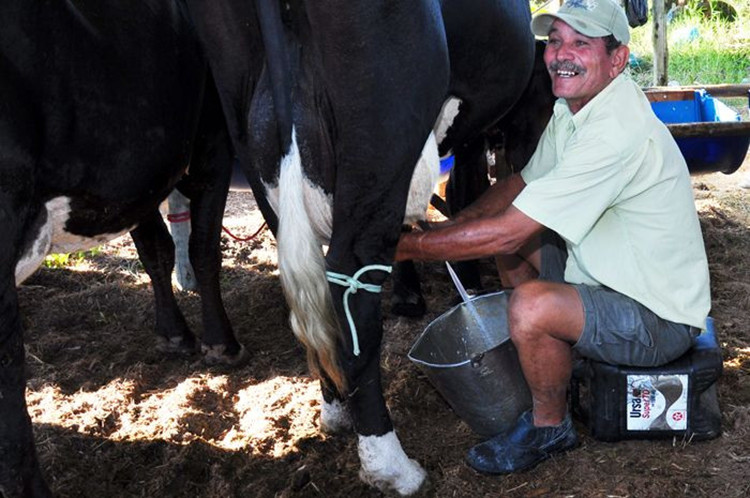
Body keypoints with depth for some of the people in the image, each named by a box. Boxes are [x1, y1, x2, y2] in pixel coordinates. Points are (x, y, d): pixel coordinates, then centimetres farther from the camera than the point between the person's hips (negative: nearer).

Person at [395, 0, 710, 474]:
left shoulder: (618, 131, -30)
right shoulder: (572, 107, 1)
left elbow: (506, 233, -31)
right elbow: (521, 184, 12)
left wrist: (405, 247, -22)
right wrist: (448, 227, -4)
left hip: (660, 318, -10)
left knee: (531, 306, -31)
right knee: (515, 240, 11)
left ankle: (550, 425, -1)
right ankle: (554, 366, 23)